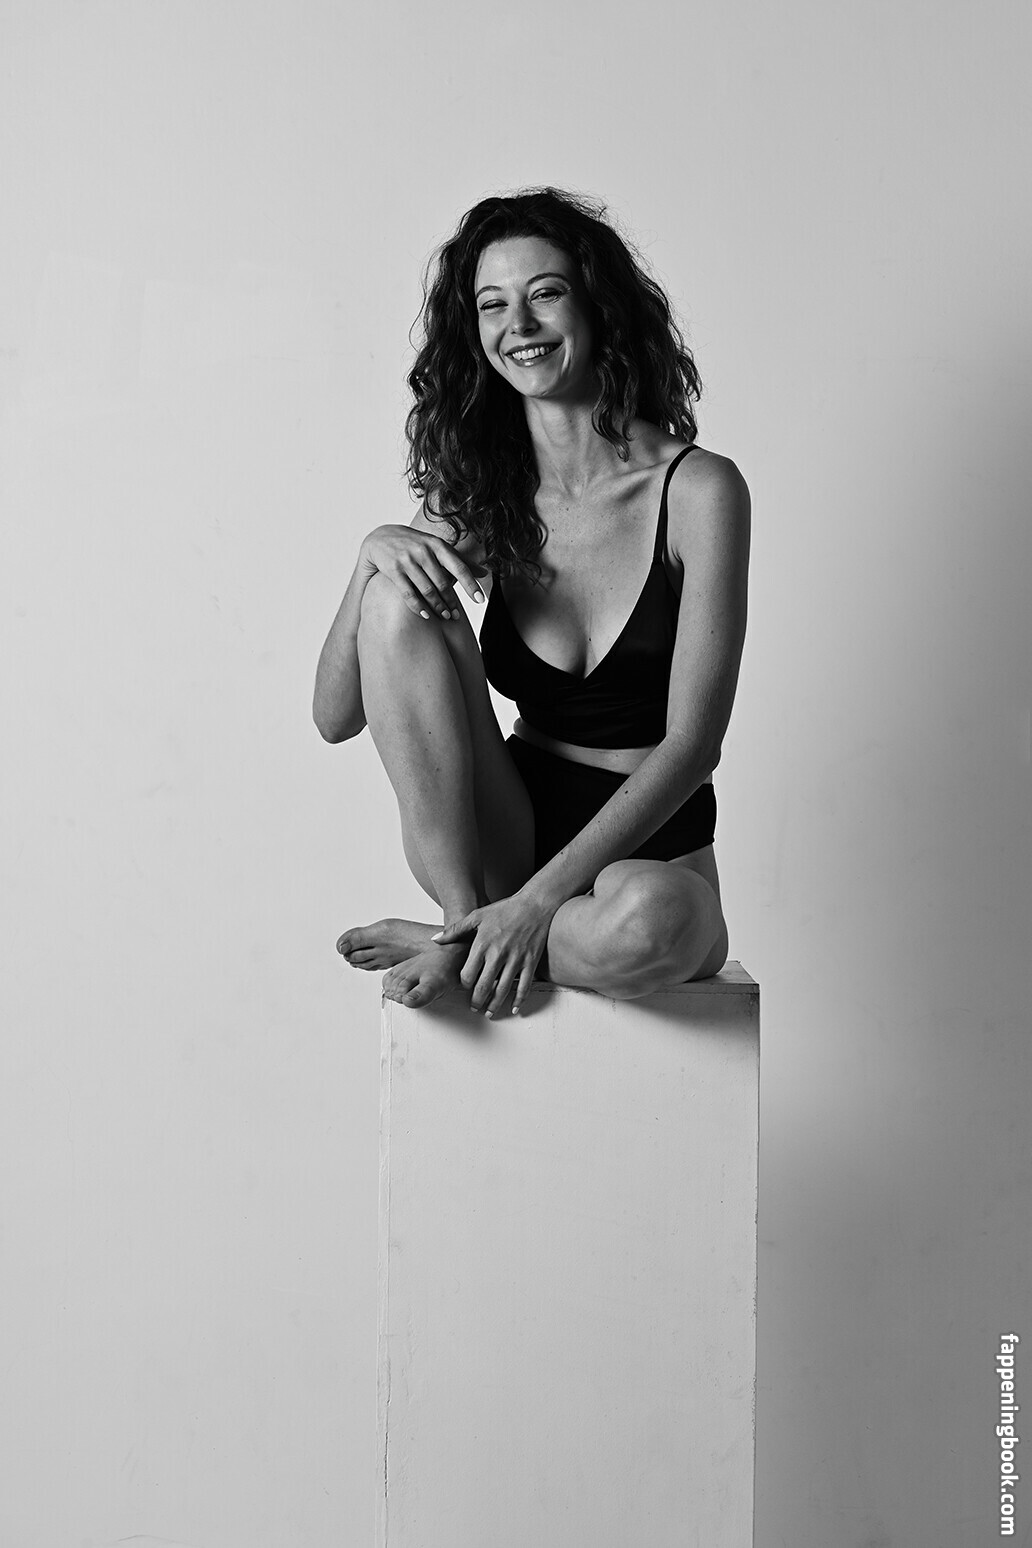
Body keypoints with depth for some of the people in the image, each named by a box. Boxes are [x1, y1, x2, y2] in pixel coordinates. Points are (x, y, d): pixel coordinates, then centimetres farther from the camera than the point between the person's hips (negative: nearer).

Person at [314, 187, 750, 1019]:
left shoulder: (698, 489, -9)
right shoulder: (478, 497, 2)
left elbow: (691, 742, -15)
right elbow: (336, 717, 0)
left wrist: (543, 897, -23)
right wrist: (374, 555, -17)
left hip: (652, 851, -3)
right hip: (507, 840, 3)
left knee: (645, 926, -40)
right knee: (398, 597, -18)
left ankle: (456, 948, -9)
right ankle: (470, 922, -16)